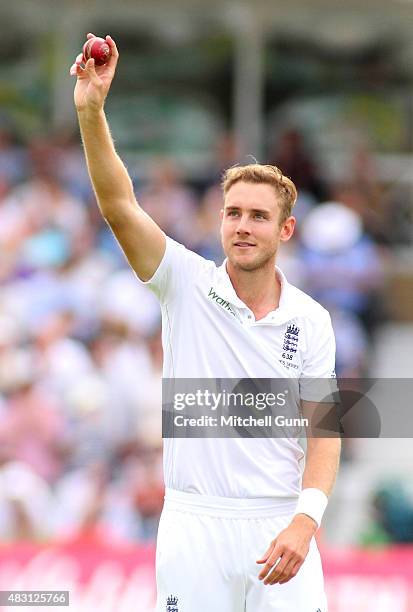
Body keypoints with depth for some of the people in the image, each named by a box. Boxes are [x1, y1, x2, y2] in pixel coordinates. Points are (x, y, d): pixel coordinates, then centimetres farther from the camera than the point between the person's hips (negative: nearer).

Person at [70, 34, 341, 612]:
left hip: (279, 529, 1)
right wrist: (91, 111, -25)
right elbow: (120, 206, -12)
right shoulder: (189, 285, 1)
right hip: (194, 526, -1)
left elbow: (323, 430, 2)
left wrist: (306, 520, -15)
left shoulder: (311, 321, 3)